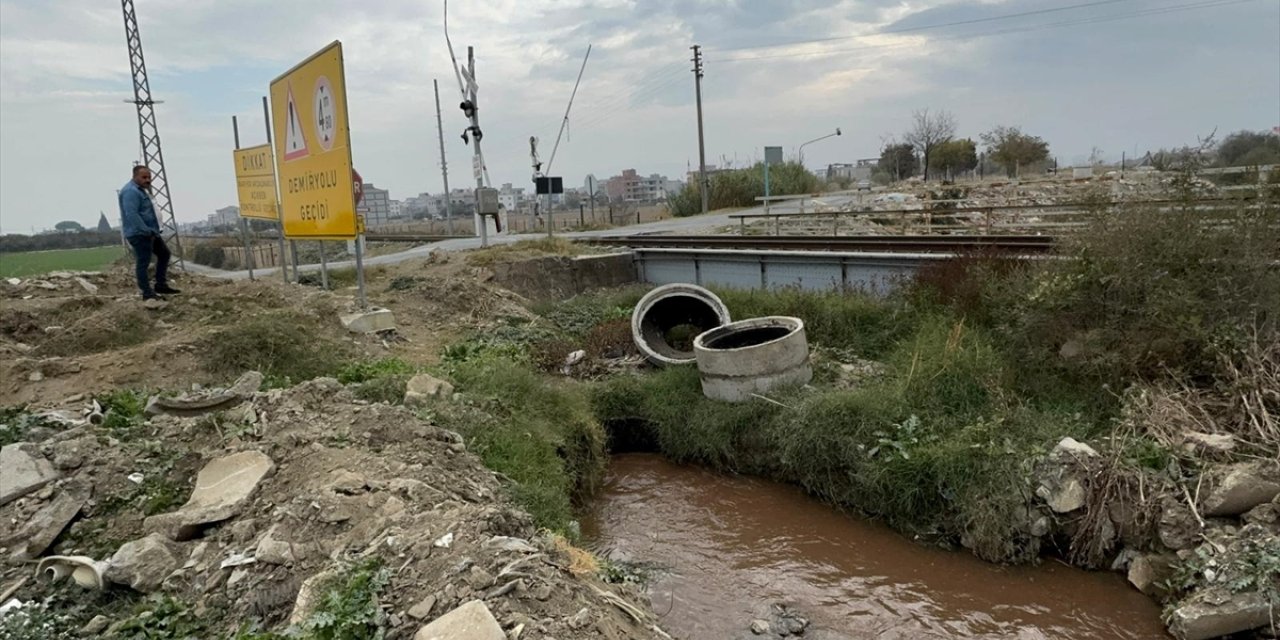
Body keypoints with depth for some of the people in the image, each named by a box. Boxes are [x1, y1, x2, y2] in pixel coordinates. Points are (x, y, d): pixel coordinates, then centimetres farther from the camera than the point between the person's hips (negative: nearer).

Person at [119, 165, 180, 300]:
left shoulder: (140, 190, 17)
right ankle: (147, 293, 0)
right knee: (144, 262, -6)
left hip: (150, 231, 11)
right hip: (139, 234, -11)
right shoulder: (130, 191, -17)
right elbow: (132, 214, -27)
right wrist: (146, 231, -26)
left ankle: (161, 285, 21)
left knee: (164, 253, 17)